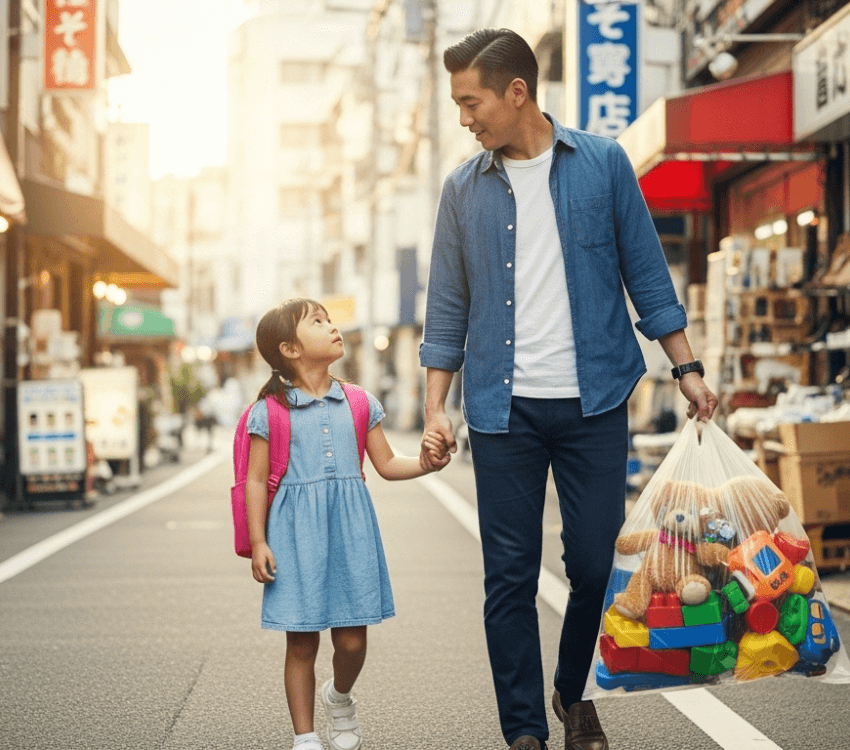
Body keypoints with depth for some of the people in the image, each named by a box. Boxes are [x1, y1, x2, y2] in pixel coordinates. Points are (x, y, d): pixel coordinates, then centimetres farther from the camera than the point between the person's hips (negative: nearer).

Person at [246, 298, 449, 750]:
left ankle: (339, 697, 35)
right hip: (296, 532, -3)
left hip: (349, 528, 3)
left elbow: (387, 465, 13)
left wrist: (425, 464, -6)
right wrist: (258, 542, -6)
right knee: (301, 642, 3)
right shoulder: (269, 411, -1)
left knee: (352, 639, 2)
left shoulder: (359, 403, 9)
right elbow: (256, 481, -1)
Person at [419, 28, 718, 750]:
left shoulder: (603, 164, 2)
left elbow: (646, 275, 6)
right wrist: (435, 408, 4)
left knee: (596, 563, 3)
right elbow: (448, 309, 10)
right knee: (510, 576, 0)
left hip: (593, 400, -1)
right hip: (504, 410, 1)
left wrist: (688, 369, 2)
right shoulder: (464, 189, 7)